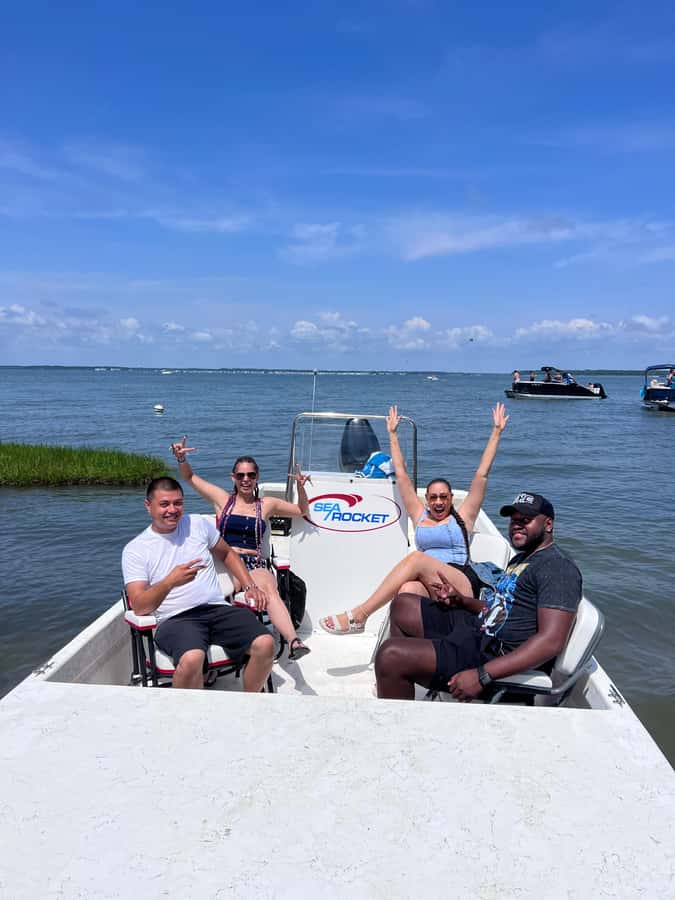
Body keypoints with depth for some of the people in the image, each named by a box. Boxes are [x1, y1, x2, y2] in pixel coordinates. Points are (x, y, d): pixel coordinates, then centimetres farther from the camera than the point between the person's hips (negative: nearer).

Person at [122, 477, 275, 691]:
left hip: (218, 609, 4)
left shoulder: (198, 524, 14)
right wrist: (170, 581, -24)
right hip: (175, 619, -3)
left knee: (265, 644, -23)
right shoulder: (134, 550, 3)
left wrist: (250, 586, 12)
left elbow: (227, 554, 27)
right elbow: (139, 607, -5)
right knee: (192, 659, -38)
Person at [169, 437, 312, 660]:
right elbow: (190, 477, 23)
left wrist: (301, 488, 12)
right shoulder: (223, 499, 17)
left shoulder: (267, 505, 20)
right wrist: (181, 458, 5)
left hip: (256, 564, 0)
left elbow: (302, 511, 29)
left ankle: (293, 641, -55)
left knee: (270, 589, -37)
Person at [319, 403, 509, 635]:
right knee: (408, 590, -34)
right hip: (426, 586, 3)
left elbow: (482, 474, 14)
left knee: (417, 558, -30)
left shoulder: (462, 518, 16)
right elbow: (401, 475, 26)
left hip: (464, 586, -3)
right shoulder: (420, 516, 23)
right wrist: (393, 434, 30)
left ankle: (357, 616, -30)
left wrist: (496, 432, 14)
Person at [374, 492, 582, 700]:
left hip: (493, 656, -11)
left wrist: (482, 676, -30)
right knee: (402, 605, 16)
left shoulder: (557, 566, -13)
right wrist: (461, 600, 10)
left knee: (390, 654, -24)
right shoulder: (521, 559, 20)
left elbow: (551, 641, -25)